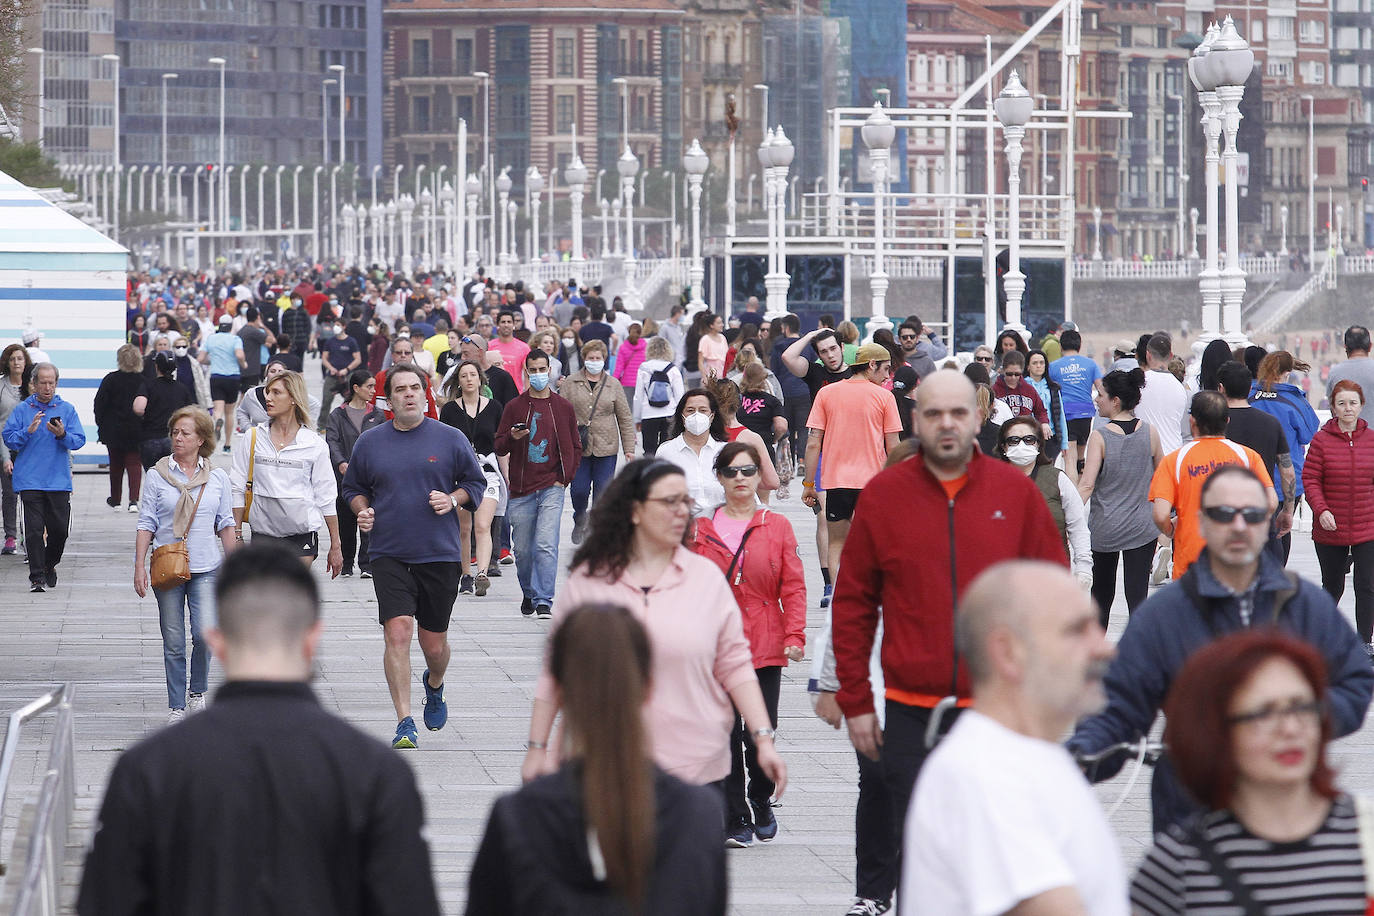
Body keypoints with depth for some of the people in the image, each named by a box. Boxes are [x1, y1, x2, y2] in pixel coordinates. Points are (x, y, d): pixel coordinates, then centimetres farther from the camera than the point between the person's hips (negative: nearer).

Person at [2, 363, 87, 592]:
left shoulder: (67, 410, 7)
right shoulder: (22, 410, 5)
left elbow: (78, 441, 0)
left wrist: (62, 435, -19)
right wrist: (28, 431, -16)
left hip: (59, 481, 1)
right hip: (30, 482, -1)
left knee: (60, 528, 4)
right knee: (34, 529, -8)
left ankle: (50, 564, 30)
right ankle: (37, 577, -5)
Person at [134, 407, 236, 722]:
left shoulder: (217, 477, 5)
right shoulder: (158, 475, 2)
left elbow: (226, 524, 11)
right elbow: (146, 523, 3)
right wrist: (139, 566, -4)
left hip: (206, 568, 0)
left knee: (205, 633, -14)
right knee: (173, 642, 2)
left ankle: (197, 691, 10)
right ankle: (176, 707, 11)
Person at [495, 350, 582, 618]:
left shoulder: (563, 408, 8)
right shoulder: (514, 407, 7)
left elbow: (575, 447, 13)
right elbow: (499, 447, 6)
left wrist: (565, 478, 1)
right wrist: (512, 438, -16)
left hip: (552, 488, -1)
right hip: (521, 490, 1)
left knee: (546, 545, -14)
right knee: (523, 549, 6)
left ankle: (543, 602, -15)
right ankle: (529, 595, 27)